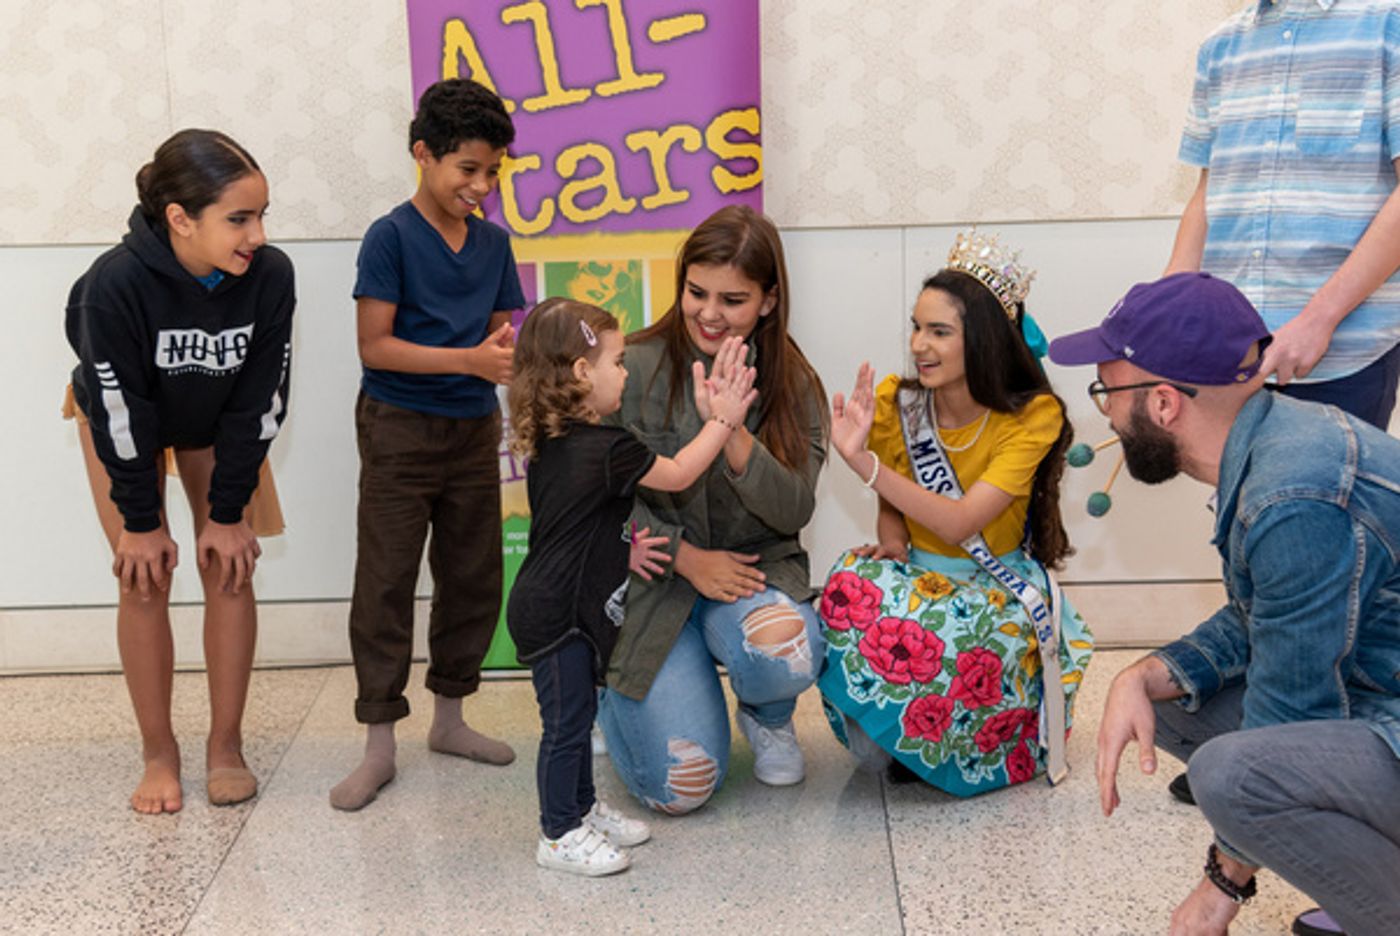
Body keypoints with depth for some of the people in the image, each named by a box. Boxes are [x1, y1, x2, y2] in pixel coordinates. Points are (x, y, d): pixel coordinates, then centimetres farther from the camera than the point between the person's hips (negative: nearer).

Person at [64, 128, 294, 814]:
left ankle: (226, 746, 12)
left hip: (218, 426, 2)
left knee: (230, 569, -2)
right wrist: (140, 521, -17)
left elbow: (257, 404, -19)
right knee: (144, 581, -3)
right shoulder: (116, 282, -38)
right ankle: (158, 754, 11)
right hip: (123, 425, -2)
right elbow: (122, 411, -26)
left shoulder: (270, 276, -31)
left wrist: (228, 512, -14)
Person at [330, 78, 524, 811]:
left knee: (473, 578, 12)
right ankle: (379, 745, 7)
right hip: (399, 428, -6)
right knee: (385, 584, -1)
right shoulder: (390, 237, -10)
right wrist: (468, 359, -22)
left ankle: (449, 717, 29)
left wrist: (505, 355, -12)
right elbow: (375, 345, -15)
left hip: (473, 429, 6)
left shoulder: (493, 242, 7)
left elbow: (497, 332, 11)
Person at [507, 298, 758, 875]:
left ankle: (582, 809, 33)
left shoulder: (550, 444, 6)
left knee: (577, 714, 20)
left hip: (551, 605, 10)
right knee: (567, 722, 1)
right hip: (557, 616, -10)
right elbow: (678, 474, -10)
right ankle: (559, 836, 11)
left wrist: (624, 550, 15)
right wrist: (723, 420, -4)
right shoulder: (606, 449, -22)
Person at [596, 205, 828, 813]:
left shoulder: (794, 386, 0)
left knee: (785, 653, -37)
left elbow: (795, 511, -9)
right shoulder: (638, 368, -8)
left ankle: (768, 718, 5)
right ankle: (612, 693, 22)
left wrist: (734, 433, -25)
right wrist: (688, 557, -15)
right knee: (682, 788, -15)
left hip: (756, 566, 2)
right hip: (655, 580, -1)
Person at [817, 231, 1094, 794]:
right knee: (853, 588, -33)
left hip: (1000, 585, -3)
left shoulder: (1033, 416, -16)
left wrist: (861, 460, -36)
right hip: (918, 576, 3)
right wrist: (890, 542, -17)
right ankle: (881, 734, -10)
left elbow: (960, 523, -27)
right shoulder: (895, 402, -6)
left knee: (940, 631, -38)